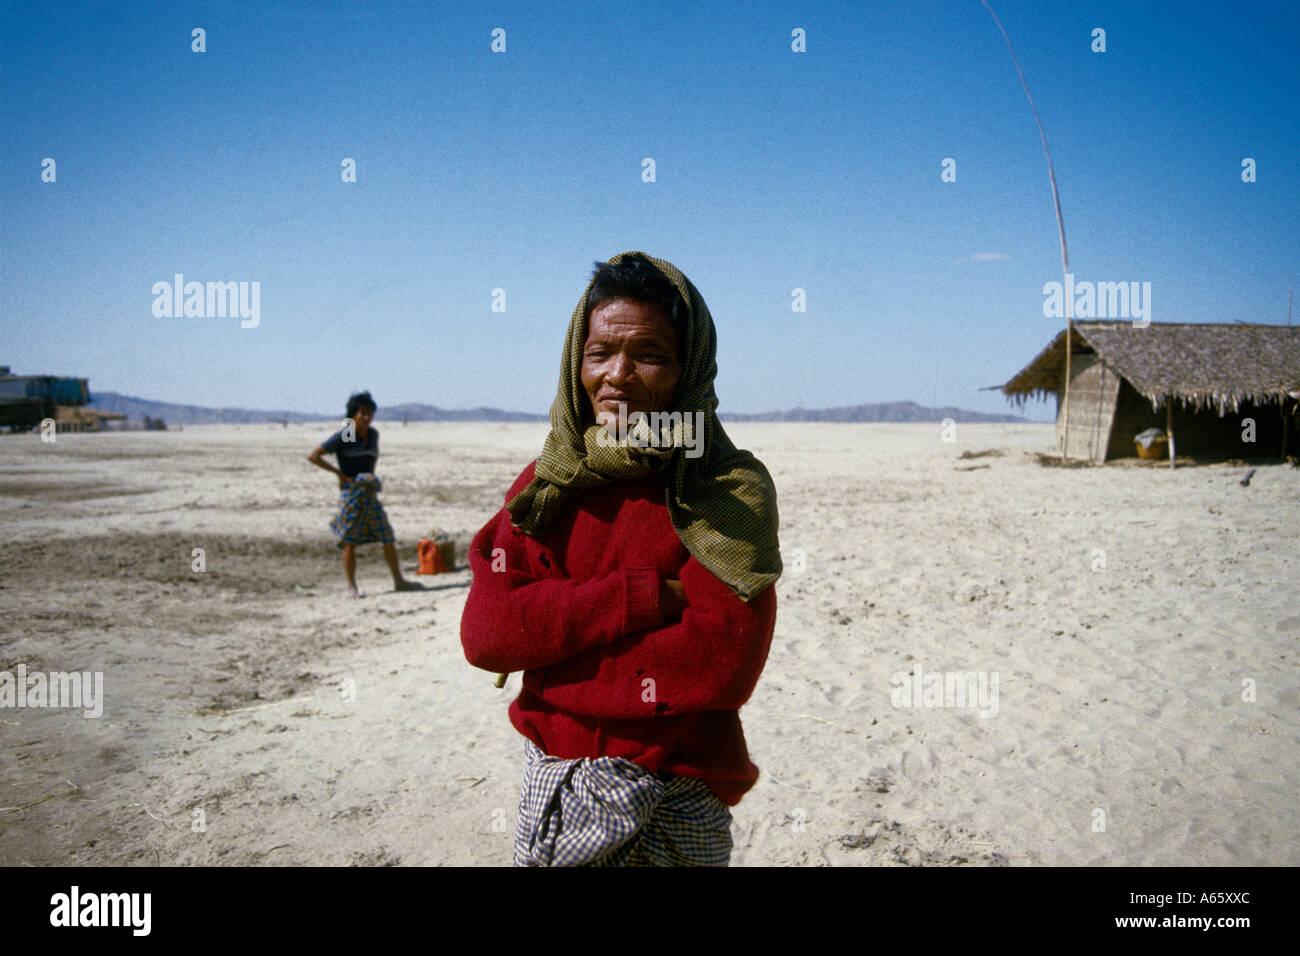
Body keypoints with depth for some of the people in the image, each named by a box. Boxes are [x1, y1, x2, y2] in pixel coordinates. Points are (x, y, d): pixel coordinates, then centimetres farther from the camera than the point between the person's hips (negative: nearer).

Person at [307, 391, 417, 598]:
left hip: (370, 492, 6)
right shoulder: (343, 436, -8)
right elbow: (313, 456, -8)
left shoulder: (373, 434, 10)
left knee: (388, 536, 3)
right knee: (350, 542, -1)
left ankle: (398, 580, 13)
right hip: (351, 491, -6)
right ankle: (351, 587, 8)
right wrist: (339, 472, -10)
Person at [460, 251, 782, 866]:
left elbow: (718, 664, -21)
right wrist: (642, 597, -19)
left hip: (673, 810, -3)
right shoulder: (548, 483, 2)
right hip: (548, 785, 4)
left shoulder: (730, 492, -11)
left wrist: (542, 656, -15)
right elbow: (484, 631, -9)